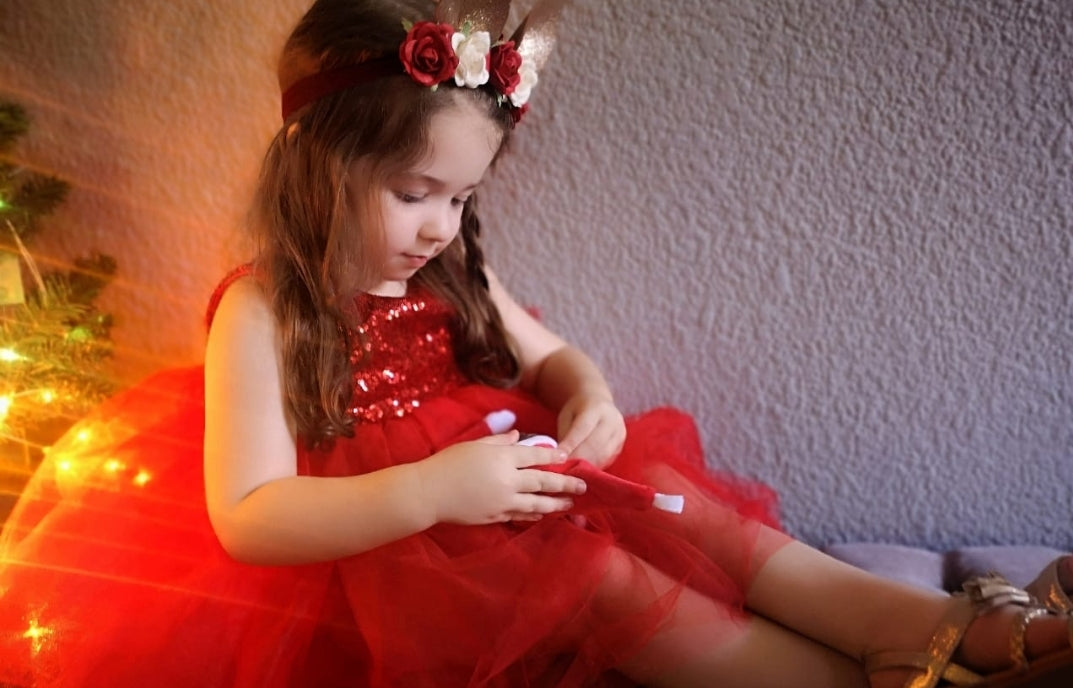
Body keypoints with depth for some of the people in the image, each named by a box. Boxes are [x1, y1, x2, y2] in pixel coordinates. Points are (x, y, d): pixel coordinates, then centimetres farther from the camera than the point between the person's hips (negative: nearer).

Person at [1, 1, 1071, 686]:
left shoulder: (448, 273, 5)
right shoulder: (261, 312, -14)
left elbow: (549, 354, 16)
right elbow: (245, 517, -21)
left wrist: (588, 399, -10)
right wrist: (427, 491, -33)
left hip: (492, 496, 6)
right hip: (383, 553, -5)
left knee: (640, 494, -19)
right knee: (587, 567, -28)